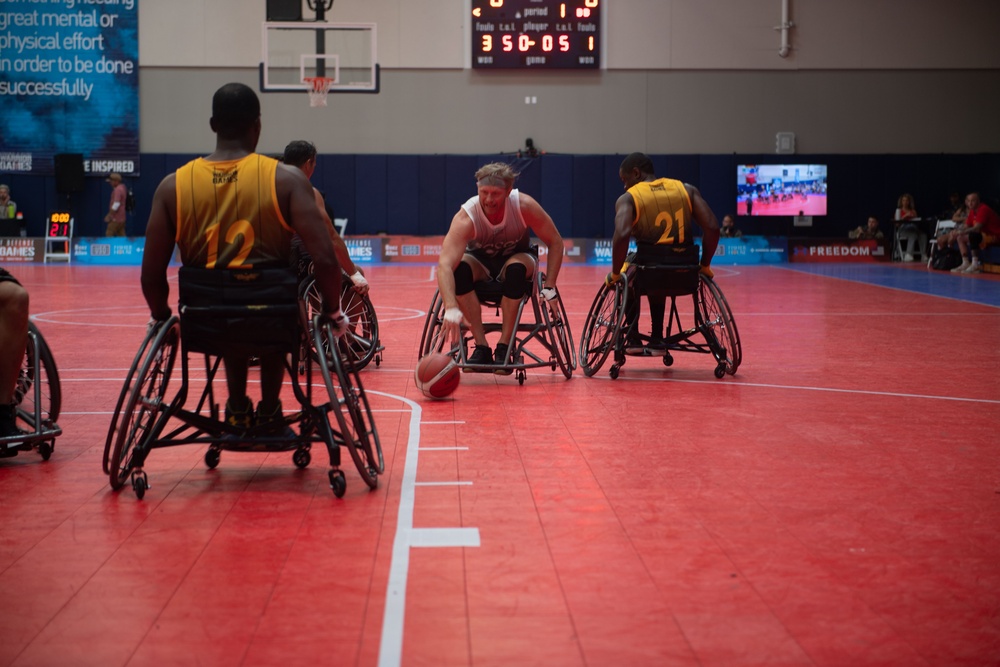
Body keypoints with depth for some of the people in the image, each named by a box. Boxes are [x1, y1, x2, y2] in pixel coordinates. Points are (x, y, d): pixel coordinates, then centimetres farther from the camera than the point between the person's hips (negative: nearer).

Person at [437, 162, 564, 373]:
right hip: (480, 260, 0)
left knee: (516, 268, -37)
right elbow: (444, 264, -44)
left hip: (517, 256, 0)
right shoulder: (466, 217, -32)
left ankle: (504, 347, -25)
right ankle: (481, 347, -26)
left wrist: (549, 287, -22)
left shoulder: (524, 206, -27)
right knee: (459, 268, -34)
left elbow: (555, 242, -13)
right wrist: (451, 308, -59)